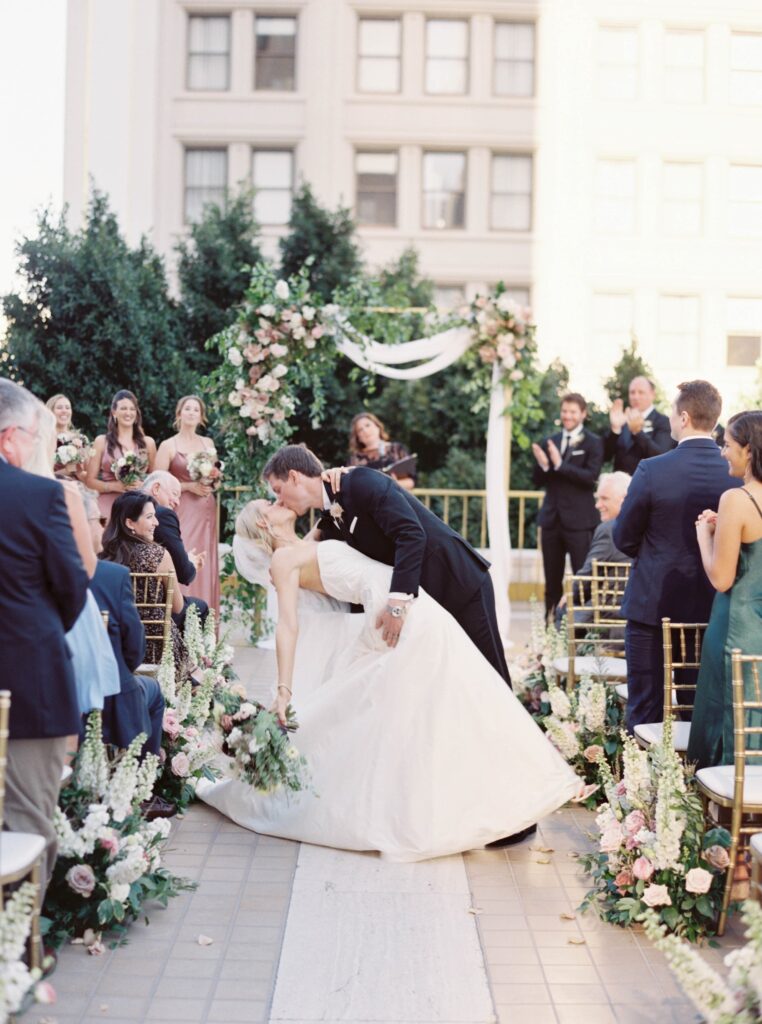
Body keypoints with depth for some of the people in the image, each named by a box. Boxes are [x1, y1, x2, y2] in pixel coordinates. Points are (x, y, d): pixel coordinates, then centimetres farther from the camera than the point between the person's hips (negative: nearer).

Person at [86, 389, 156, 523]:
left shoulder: (148, 443, 10)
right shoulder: (102, 441, 5)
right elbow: (90, 481, 3)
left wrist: (143, 486, -6)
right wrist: (115, 486, -11)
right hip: (109, 507, -1)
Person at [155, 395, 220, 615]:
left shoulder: (208, 443, 13)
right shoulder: (168, 446, 0)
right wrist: (189, 486, -12)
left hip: (206, 511, 4)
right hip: (182, 512, -4)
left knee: (206, 565, 2)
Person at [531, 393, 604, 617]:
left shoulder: (593, 443, -2)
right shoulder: (549, 443, 11)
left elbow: (591, 477, -16)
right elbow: (538, 481, 10)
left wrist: (559, 464, -21)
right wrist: (543, 465, -11)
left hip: (579, 520, -5)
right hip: (552, 519, 5)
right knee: (552, 580, 10)